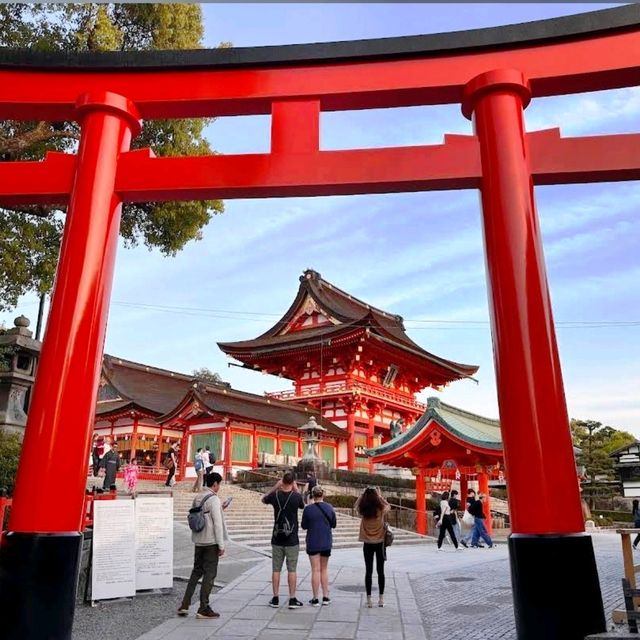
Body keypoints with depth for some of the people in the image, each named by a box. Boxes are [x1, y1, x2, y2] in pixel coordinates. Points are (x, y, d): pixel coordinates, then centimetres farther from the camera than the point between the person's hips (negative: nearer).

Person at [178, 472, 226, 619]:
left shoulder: (197, 498, 8)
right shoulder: (214, 499, -15)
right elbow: (217, 524, -17)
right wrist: (221, 545, -12)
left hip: (198, 541, 7)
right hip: (211, 542, -7)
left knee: (196, 572, 17)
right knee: (210, 574, 3)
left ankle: (184, 605, 16)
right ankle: (203, 609, 7)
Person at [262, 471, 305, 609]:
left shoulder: (275, 495, -6)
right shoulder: (296, 497, -11)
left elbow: (263, 499, 16)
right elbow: (303, 505, 12)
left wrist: (275, 487, 12)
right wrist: (296, 489, 15)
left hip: (277, 539, 2)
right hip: (292, 540, -2)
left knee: (276, 569, 9)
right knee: (292, 570, 4)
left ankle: (275, 599, 14)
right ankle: (292, 599, 7)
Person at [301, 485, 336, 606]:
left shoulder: (308, 509, -14)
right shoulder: (329, 507, -5)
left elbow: (303, 526, -4)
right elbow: (333, 525, 5)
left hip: (313, 543, -3)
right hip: (326, 542, 3)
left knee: (316, 570, 4)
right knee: (324, 569, 16)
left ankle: (315, 599, 7)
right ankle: (325, 597, 18)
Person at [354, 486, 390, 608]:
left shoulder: (363, 511, -11)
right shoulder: (381, 509, -13)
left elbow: (355, 506, 12)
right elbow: (388, 506, 10)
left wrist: (363, 494, 6)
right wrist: (380, 495, 9)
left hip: (367, 544, 0)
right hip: (379, 543, 0)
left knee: (368, 571, 7)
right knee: (380, 571, 10)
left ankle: (369, 600, 10)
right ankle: (381, 599, 15)